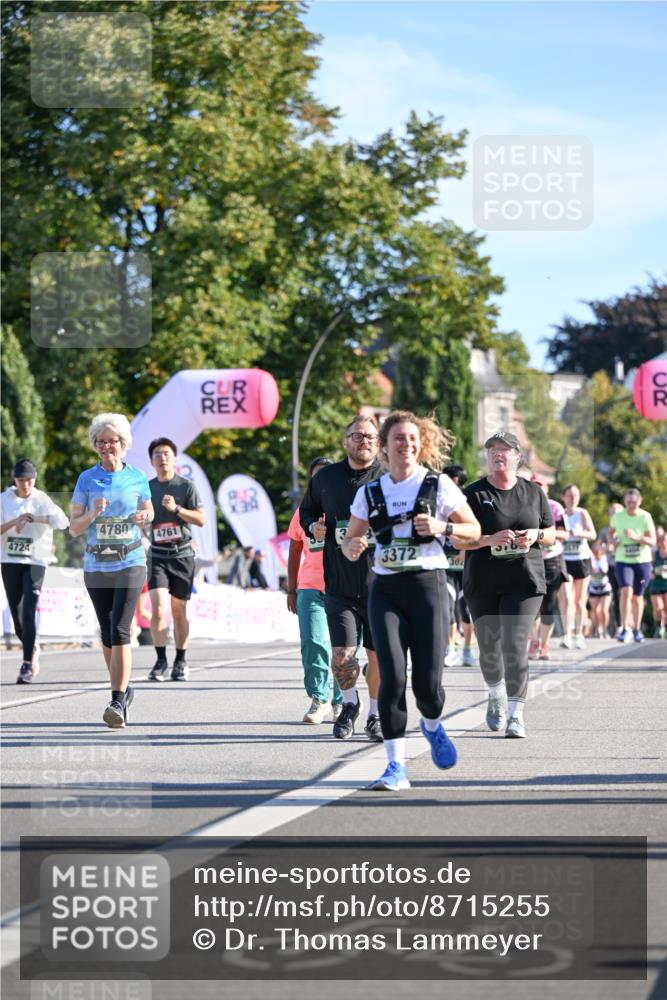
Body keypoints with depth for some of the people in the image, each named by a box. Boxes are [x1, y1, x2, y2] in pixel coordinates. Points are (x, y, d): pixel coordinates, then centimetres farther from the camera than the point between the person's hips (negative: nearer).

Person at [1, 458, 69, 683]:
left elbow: (63, 521, -16)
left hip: (35, 561, -3)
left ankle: (27, 664, -10)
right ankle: (32, 650, 32)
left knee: (28, 612, -12)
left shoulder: (41, 500, -1)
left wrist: (33, 519, -21)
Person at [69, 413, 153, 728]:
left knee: (119, 630, -15)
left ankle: (118, 702, -19)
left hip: (130, 562, -3)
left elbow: (148, 512, 18)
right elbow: (74, 528, 2)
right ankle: (123, 689, 31)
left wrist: (143, 517, -5)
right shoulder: (87, 479, 2)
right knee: (107, 633, 12)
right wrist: (93, 514, -17)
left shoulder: (137, 477, 3)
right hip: (96, 565, 3)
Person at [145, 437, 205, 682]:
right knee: (158, 606, -14)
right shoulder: (146, 488, 8)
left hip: (182, 554, -1)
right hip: (157, 555, 1)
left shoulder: (186, 486, 1)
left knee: (178, 609, 5)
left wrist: (176, 508, -18)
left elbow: (201, 519, -6)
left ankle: (181, 662, 15)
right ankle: (161, 660, -10)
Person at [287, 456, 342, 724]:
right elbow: (294, 553, 17)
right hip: (311, 588, 1)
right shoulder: (304, 512, 12)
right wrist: (291, 589, 11)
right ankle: (319, 699, -6)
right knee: (313, 642, -13)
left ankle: (341, 701, 17)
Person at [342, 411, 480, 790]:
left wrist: (442, 527, -12)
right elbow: (349, 544, 16)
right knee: (392, 676, -13)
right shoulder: (369, 494, 8)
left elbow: (474, 530, 7)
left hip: (428, 584, -1)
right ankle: (396, 766, -9)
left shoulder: (439, 485, 2)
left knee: (428, 682, -4)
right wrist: (353, 547, -8)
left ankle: (432, 725, 32)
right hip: (385, 589, 1)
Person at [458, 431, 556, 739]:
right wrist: (491, 539, -19)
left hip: (525, 581, 0)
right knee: (489, 648, 9)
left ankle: (516, 714, -8)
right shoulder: (474, 493, 0)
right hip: (483, 583, 0)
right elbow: (459, 541, -3)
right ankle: (496, 697, 38)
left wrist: (535, 535, -7)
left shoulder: (533, 492, 8)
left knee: (515, 645, -13)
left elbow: (551, 534, 16)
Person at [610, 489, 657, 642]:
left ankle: (637, 629, 28)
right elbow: (611, 532, 19)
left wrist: (636, 537, -26)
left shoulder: (645, 517, -8)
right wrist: (613, 540, -3)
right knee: (626, 591, -21)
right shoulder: (618, 516, -1)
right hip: (623, 561, 0)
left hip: (642, 561, 0)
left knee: (637, 597, 10)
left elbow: (652, 541, -10)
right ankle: (625, 628, -20)